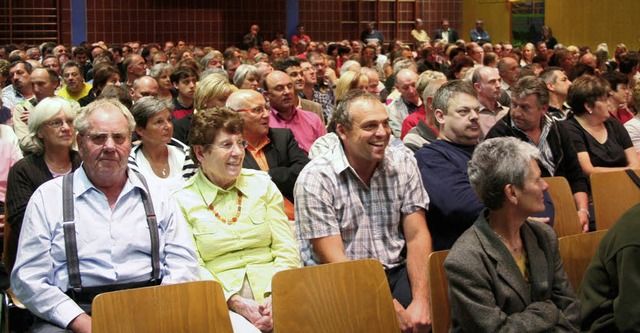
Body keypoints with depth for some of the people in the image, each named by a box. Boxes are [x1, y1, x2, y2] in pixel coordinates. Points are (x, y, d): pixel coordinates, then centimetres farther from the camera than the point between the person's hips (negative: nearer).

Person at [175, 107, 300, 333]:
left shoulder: (262, 185, 12)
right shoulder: (183, 201, 3)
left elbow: (287, 251, 8)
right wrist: (237, 303, -15)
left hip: (272, 294, 3)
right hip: (221, 303, -3)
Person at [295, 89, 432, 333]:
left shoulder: (403, 164, 5)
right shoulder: (315, 179, -9)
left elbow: (416, 236, 1)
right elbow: (333, 259, -12)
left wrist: (421, 300, -15)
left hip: (396, 273, 4)